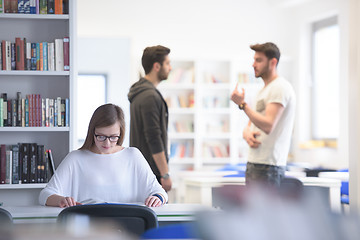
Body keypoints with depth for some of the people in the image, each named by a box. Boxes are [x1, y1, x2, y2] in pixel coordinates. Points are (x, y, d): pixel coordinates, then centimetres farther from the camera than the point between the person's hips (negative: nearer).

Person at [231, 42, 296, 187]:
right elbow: (251, 123, 22)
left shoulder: (280, 88, -10)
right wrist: (247, 133, -2)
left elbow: (268, 126, -20)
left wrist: (242, 104, -19)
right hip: (253, 163, 10)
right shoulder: (263, 90, 21)